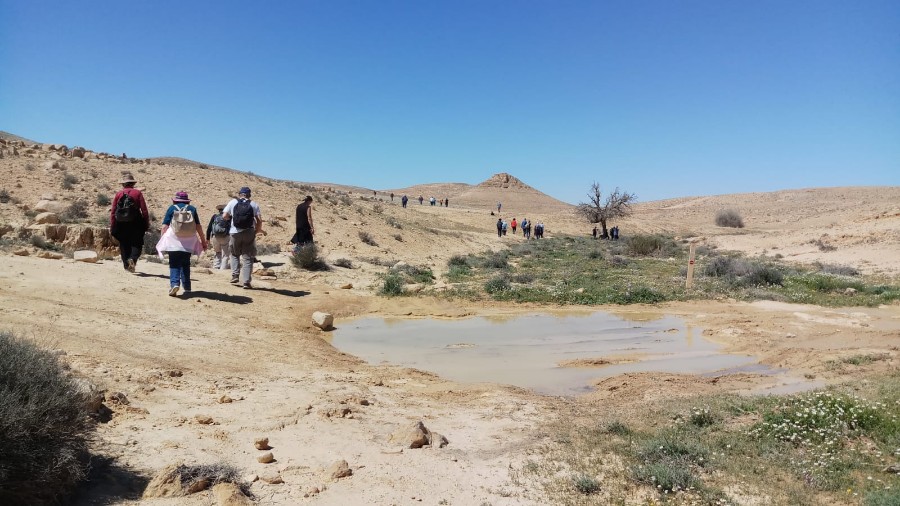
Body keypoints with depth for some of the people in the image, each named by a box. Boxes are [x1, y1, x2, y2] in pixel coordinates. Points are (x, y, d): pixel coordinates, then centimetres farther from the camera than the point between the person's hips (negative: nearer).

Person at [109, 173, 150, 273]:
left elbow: (113, 212, 4)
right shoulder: (137, 193, 0)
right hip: (135, 224, -2)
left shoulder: (118, 194, 5)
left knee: (124, 245, 13)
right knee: (137, 244, 5)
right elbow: (144, 210, -6)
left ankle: (126, 265, 14)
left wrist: (112, 227, 9)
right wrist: (147, 224, 0)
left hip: (121, 225, 2)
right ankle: (133, 259, -21)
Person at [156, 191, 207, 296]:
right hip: (188, 241, 2)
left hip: (174, 241, -2)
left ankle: (174, 283, -20)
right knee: (186, 264, 15)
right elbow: (198, 227, 7)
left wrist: (161, 240, 4)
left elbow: (165, 226, -1)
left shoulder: (172, 208, 5)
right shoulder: (192, 209, 9)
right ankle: (187, 287, 16)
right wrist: (203, 241, 11)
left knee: (174, 264, 0)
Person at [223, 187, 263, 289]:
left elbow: (224, 216, 2)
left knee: (235, 254, 21)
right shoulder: (254, 204, 3)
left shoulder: (233, 202, 4)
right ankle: (246, 282, 0)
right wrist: (258, 230, 10)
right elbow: (259, 220, -5)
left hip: (235, 232, 0)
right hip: (249, 233, 0)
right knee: (248, 257, 4)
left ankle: (235, 276, 12)